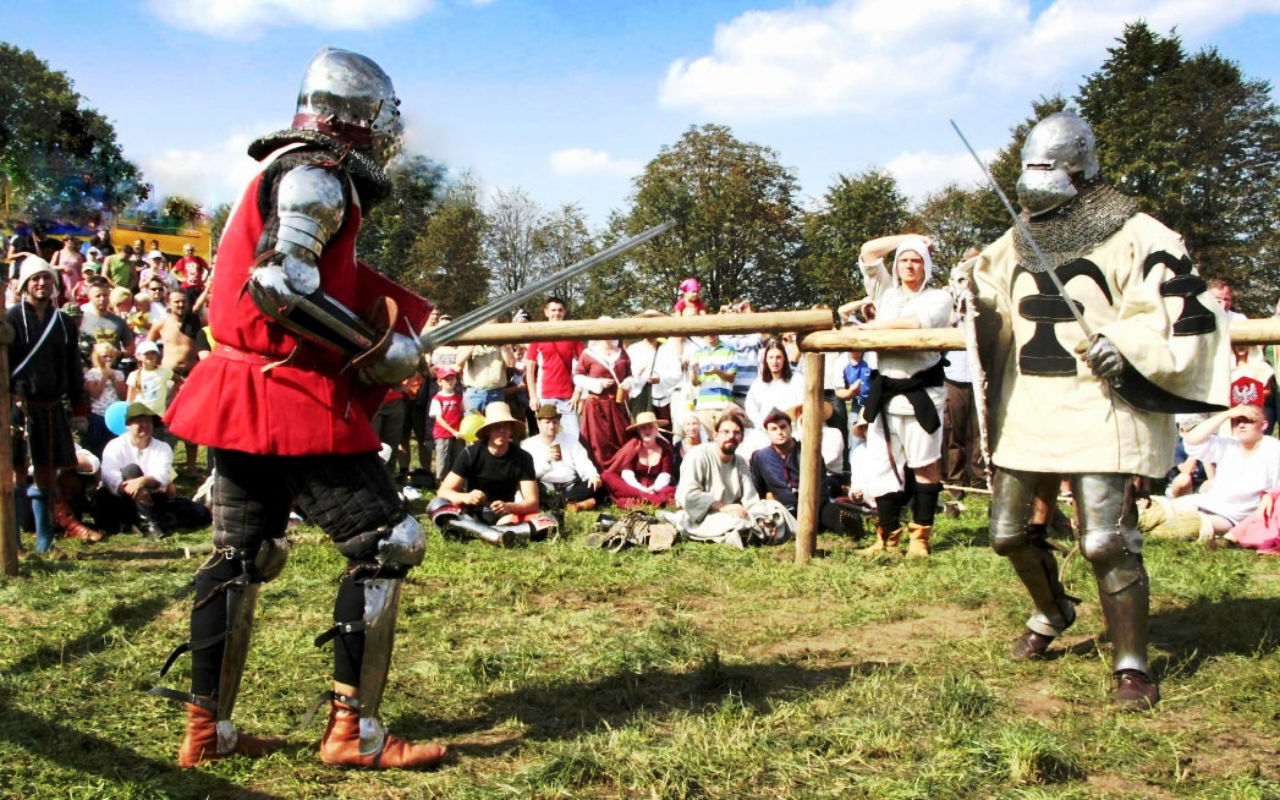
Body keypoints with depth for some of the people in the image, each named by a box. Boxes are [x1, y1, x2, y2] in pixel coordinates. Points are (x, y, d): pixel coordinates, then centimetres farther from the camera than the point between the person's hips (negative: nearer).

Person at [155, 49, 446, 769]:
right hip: (296, 401, -11)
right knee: (387, 544, -5)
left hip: (246, 397, 11)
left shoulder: (288, 173, 21)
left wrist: (383, 337, 16)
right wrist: (379, 346, -17)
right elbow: (280, 285, -22)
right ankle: (355, 731, -2)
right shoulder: (314, 175, -10)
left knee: (242, 556, 14)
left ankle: (209, 732, 21)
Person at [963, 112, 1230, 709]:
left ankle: (1132, 666, 4)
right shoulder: (1016, 244, 12)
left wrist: (1124, 345, -23)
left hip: (1100, 408, -6)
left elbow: (1185, 319, -9)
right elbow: (995, 320, 21)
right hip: (1026, 409, 7)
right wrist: (979, 296, -1)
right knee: (1009, 531, 13)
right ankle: (1052, 612, 41)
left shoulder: (1134, 238, -7)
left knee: (1106, 541, -11)